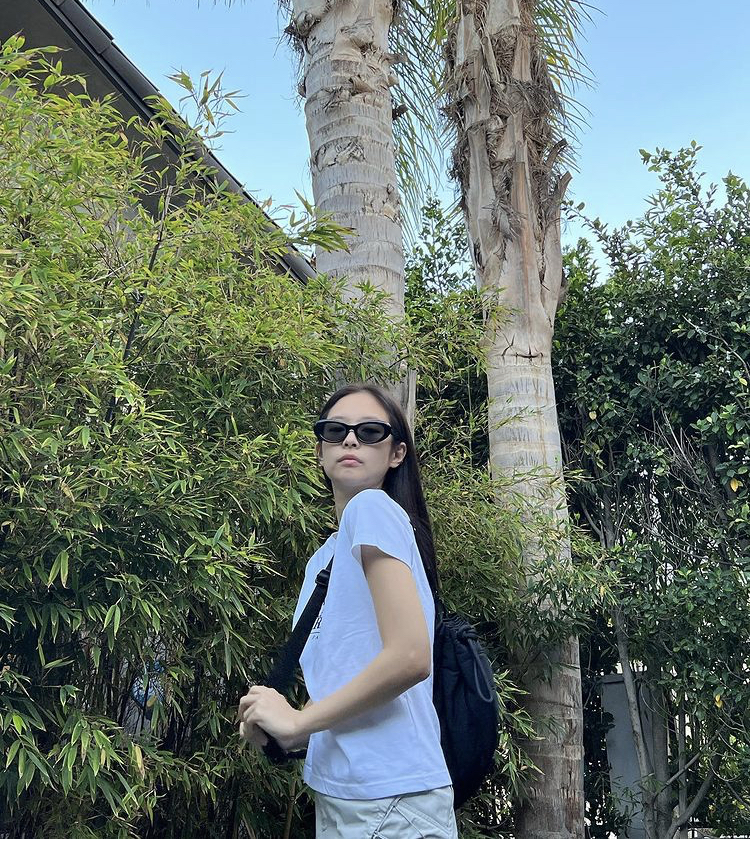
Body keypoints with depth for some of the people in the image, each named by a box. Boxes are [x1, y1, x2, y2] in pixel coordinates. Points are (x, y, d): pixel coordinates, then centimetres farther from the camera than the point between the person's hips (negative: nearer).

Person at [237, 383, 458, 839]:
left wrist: (297, 721, -13)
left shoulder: (373, 508, -11)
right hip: (341, 792, 8)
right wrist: (276, 720, -1)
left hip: (388, 792, -8)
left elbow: (410, 656, -22)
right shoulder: (324, 557, 15)